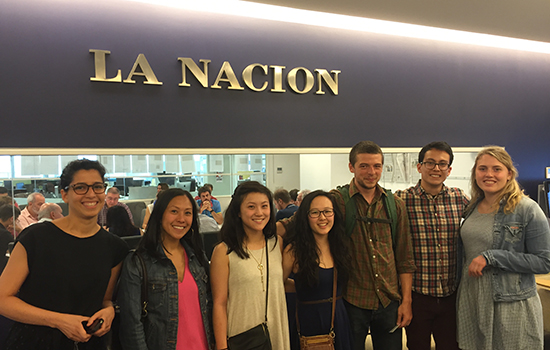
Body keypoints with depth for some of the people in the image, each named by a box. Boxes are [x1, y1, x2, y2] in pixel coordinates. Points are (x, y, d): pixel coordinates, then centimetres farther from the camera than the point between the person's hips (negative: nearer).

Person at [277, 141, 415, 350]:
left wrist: (406, 301, 4)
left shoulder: (395, 205, 4)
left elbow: (404, 258, 7)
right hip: (351, 301, -3)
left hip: (389, 302, 3)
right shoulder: (336, 200, -7)